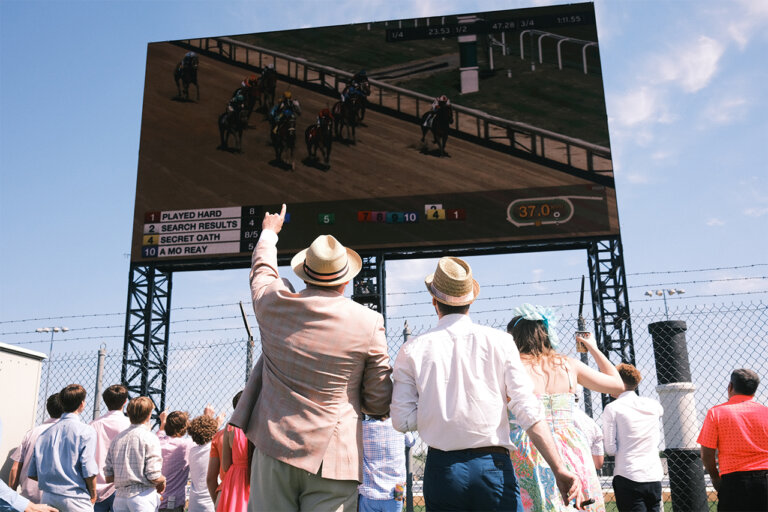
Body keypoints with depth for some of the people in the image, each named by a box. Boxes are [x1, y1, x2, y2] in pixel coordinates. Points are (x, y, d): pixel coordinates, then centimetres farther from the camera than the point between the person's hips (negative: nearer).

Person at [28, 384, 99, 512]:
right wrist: (93, 495, 3)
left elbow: (32, 474, 11)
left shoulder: (45, 433, 10)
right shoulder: (86, 431, -7)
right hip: (76, 500, -6)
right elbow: (89, 471, -13)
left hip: (48, 497, 6)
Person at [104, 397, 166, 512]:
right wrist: (163, 481, 7)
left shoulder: (117, 438, 10)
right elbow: (154, 477, -14)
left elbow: (108, 477, 11)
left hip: (120, 496, 6)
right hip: (142, 495, -6)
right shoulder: (149, 438, -9)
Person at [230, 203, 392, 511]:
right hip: (332, 457, -2)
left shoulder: (273, 303, -1)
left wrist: (269, 232, 44)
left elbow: (262, 271, 26)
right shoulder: (368, 323, -7)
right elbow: (380, 404, -1)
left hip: (274, 451, 2)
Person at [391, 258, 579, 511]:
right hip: (493, 466, 0)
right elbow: (528, 411, -5)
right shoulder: (499, 341, 0)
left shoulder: (413, 350, 1)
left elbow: (402, 420, -1)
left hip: (442, 469, 1)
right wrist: (559, 469, -2)